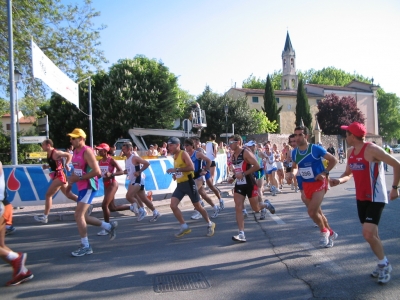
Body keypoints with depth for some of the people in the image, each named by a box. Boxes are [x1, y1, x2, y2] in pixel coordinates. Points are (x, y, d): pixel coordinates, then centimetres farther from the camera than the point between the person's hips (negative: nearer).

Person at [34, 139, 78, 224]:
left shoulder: (56, 153, -17)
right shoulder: (49, 154, 10)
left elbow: (69, 155, -16)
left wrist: (66, 164, -23)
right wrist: (47, 166, 4)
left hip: (59, 176, -10)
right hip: (56, 176, 10)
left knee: (48, 195, -4)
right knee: (69, 195, 13)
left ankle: (45, 217, 4)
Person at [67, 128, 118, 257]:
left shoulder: (87, 151, -16)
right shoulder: (75, 152, 12)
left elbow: (96, 171, -23)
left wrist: (78, 178, -21)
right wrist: (72, 178, 4)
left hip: (89, 187, -10)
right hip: (81, 187, 10)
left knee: (78, 215, -14)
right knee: (82, 216, 14)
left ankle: (85, 246, -3)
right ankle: (109, 226, 27)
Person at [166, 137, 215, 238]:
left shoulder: (183, 154, -13)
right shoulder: (175, 156, 13)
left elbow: (191, 167, -26)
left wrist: (176, 170, -28)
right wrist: (175, 174, 7)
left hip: (188, 183, -8)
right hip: (180, 184, 8)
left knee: (197, 206, 3)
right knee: (173, 205, -6)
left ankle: (210, 224, 24)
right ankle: (184, 227, 6)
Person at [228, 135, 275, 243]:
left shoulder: (246, 153, -15)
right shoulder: (233, 155, 9)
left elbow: (257, 166, -22)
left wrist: (243, 174, -25)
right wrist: (233, 177, 5)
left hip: (250, 184, -6)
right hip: (239, 184, 6)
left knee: (256, 208, 7)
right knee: (238, 208, -7)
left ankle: (266, 204, 42)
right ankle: (241, 234, -7)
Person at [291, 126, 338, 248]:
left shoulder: (316, 149, -14)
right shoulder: (294, 152, 1)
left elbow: (333, 160, -7)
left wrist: (325, 173, -16)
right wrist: (293, 173, -5)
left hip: (319, 184, -6)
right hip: (306, 186, 6)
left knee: (312, 212, -15)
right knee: (316, 212, 14)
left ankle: (324, 232, 14)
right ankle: (331, 233, 35)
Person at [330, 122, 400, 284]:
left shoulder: (372, 149, -19)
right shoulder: (350, 152, 6)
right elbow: (348, 173, 16)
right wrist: (339, 180, -6)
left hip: (376, 199, -8)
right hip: (361, 198, 8)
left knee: (368, 234, -14)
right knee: (371, 234, 15)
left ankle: (384, 264, 10)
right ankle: (383, 263, 33)